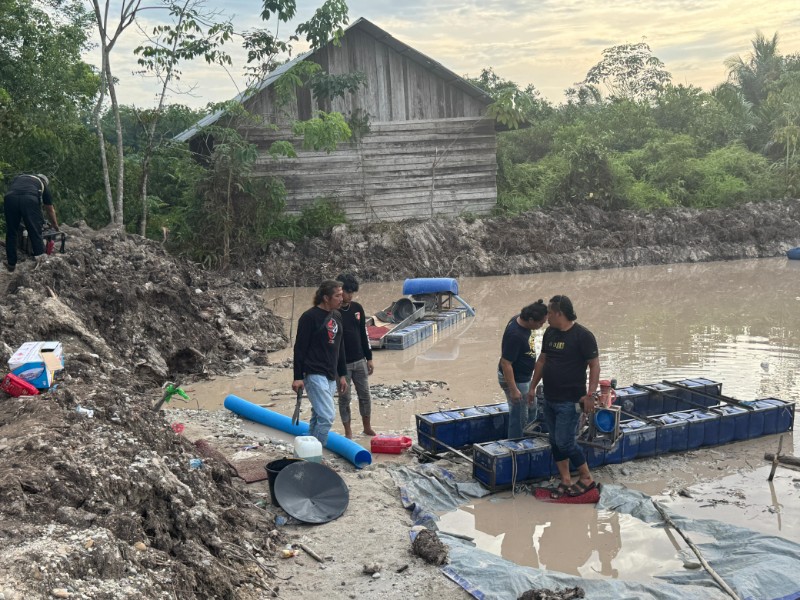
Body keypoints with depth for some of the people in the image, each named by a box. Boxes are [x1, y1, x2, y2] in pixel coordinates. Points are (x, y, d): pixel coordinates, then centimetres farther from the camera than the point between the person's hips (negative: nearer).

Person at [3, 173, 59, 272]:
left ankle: (11, 263, 21)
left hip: (10, 198, 2)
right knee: (36, 234, 3)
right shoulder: (43, 184, 32)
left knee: (11, 233, 15)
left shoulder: (18, 178, 40)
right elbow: (50, 210, 37)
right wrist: (56, 227, 52)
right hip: (30, 200, -2)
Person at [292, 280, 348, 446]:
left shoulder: (337, 316, 13)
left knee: (318, 416, 12)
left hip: (331, 376, 8)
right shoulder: (310, 317, -11)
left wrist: (342, 375, 19)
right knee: (327, 416, -13)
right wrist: (298, 377, -13)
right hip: (314, 374, -8)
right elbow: (299, 348, -11)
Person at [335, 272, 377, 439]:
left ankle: (367, 427, 24)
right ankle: (348, 431, 17)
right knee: (344, 397, 5)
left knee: (365, 395, 9)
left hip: (359, 361, 4)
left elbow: (364, 334, 10)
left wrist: (369, 358, 10)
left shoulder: (357, 308, 4)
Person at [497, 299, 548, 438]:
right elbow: (505, 363, -30)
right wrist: (513, 390, -26)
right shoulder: (515, 335, -34)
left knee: (530, 405, 26)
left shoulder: (521, 320, -6)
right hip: (515, 380, -10)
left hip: (523, 377, 10)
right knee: (519, 416, 3)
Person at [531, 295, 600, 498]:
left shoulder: (583, 336, -14)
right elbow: (542, 360, 18)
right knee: (555, 441, 11)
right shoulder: (550, 333, 8)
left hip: (570, 401, -8)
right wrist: (532, 387, 20)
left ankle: (586, 478, 12)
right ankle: (565, 481, 22)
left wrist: (591, 394, -19)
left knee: (565, 442, -6)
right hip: (549, 399, 8)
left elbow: (594, 365, -13)